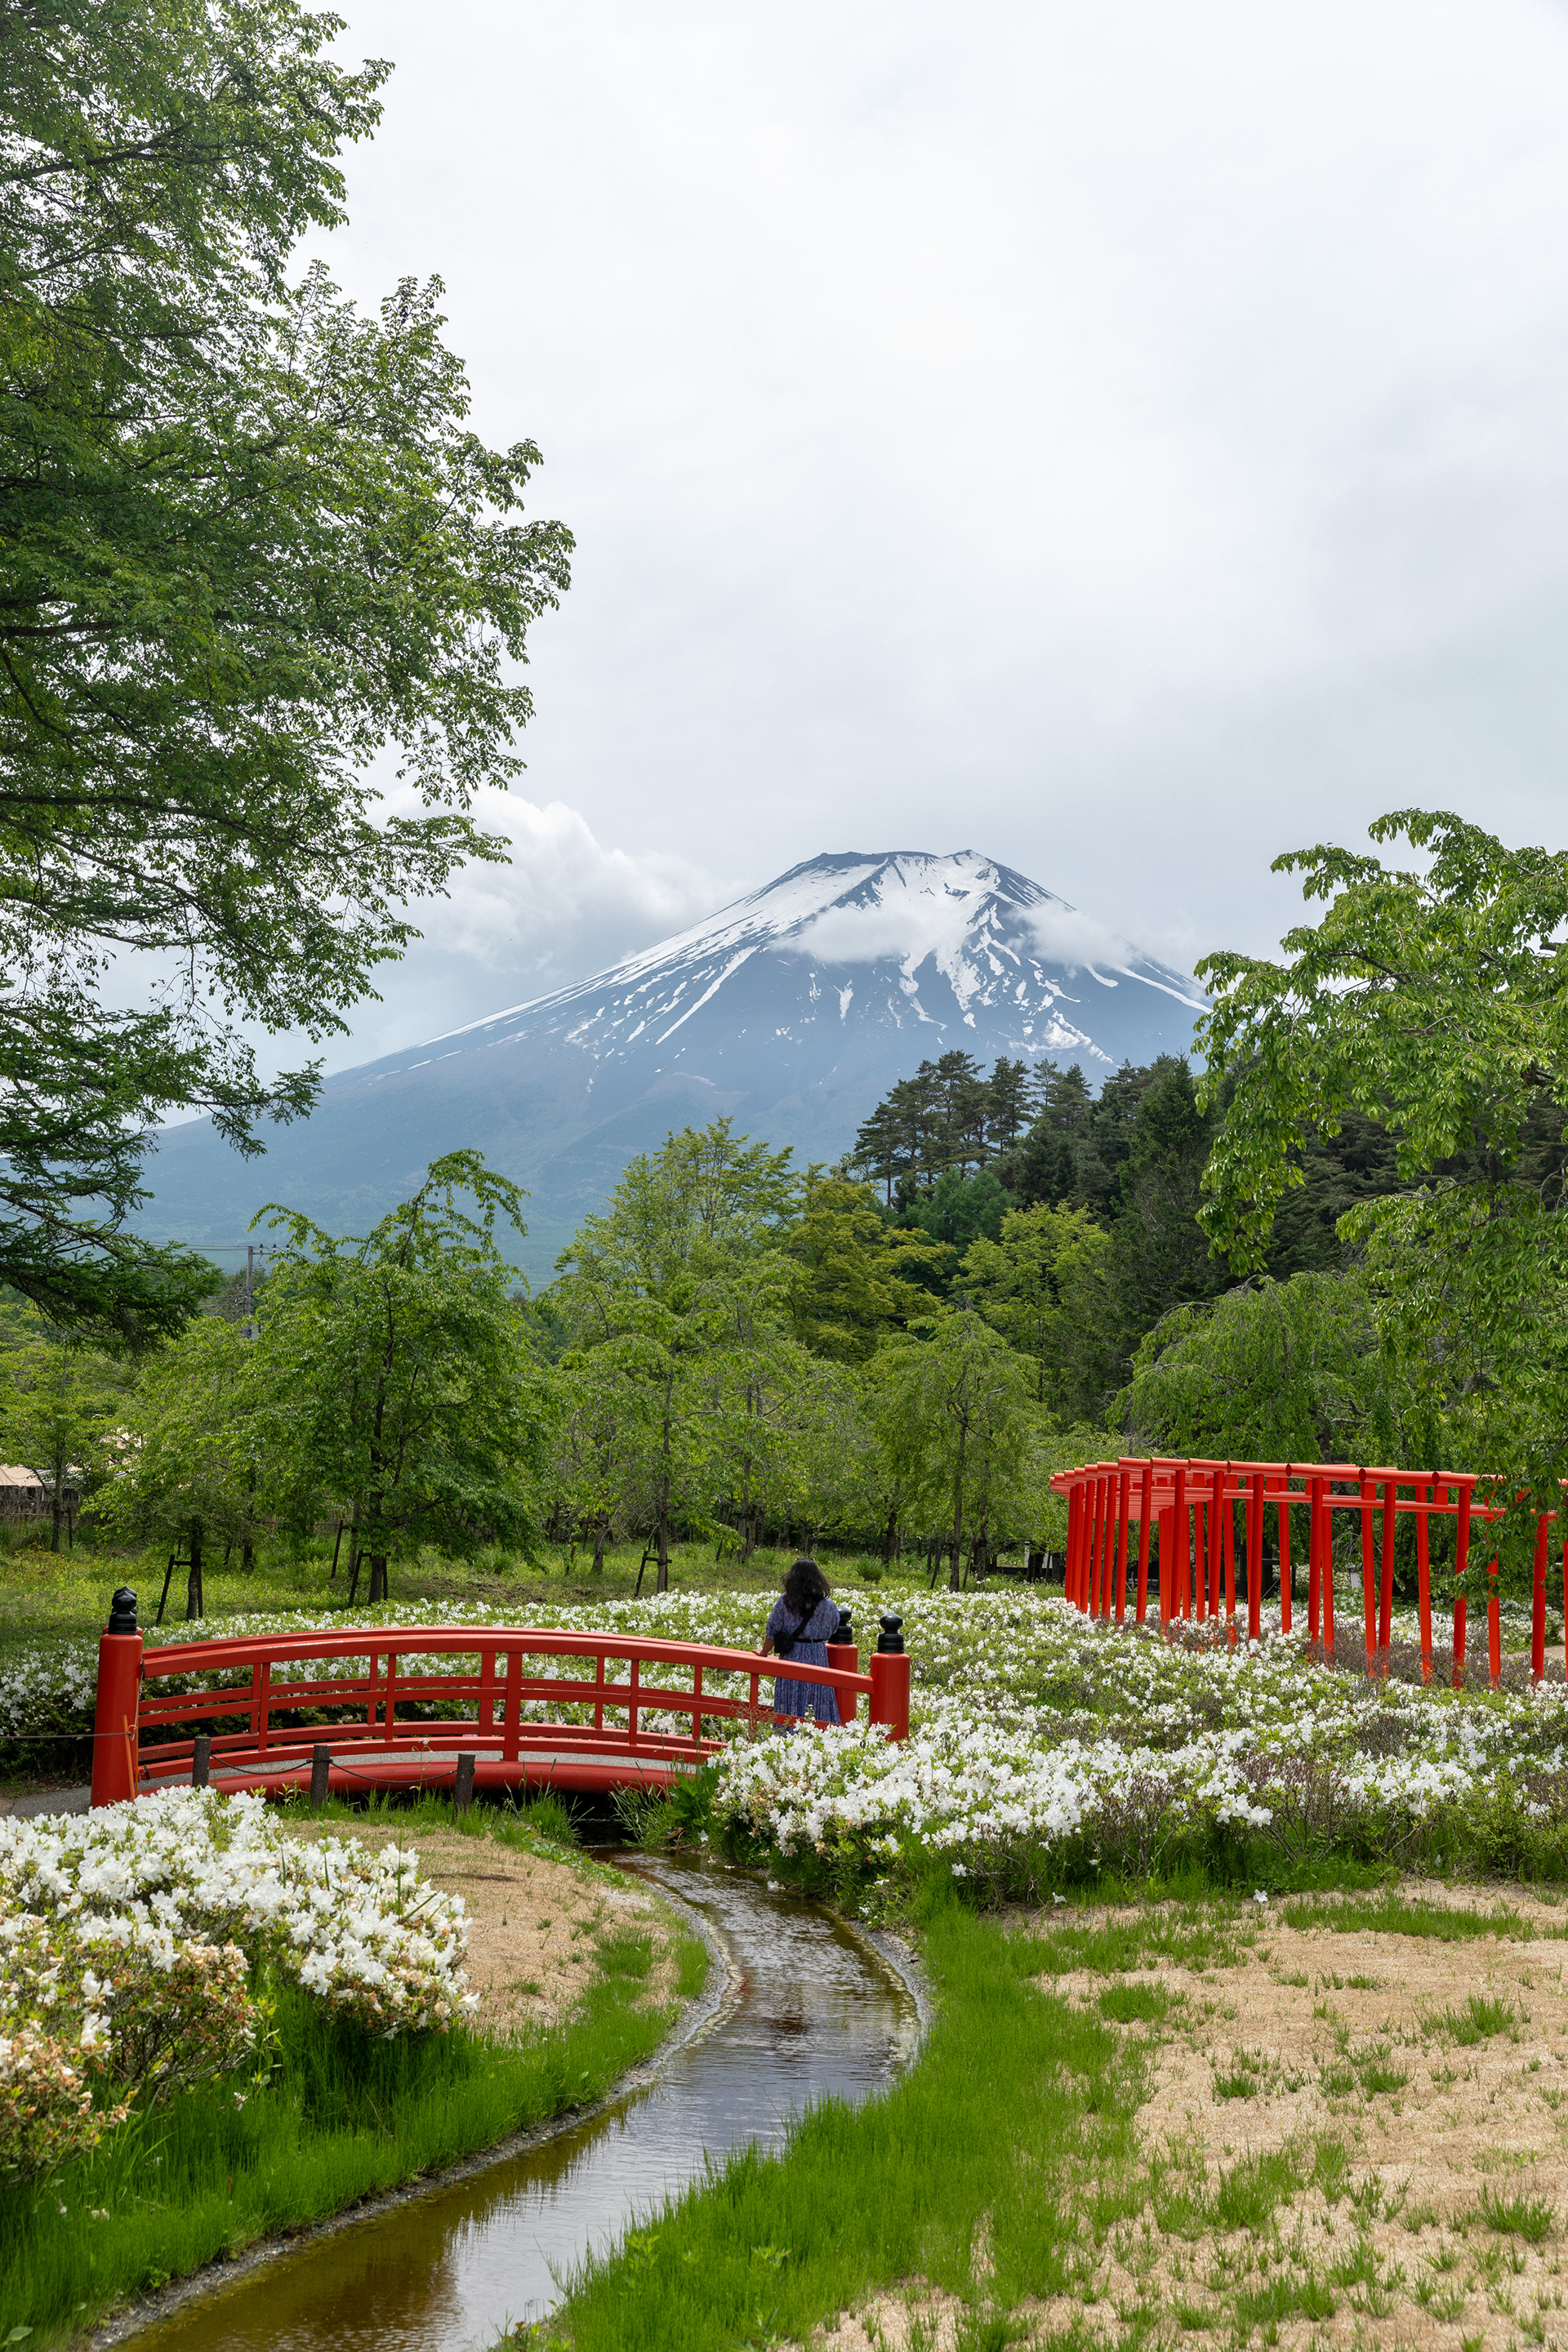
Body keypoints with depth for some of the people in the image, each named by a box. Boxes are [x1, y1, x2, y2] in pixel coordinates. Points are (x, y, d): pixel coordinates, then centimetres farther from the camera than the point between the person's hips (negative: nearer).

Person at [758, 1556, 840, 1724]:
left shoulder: (784, 1602, -7)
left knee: (790, 1703, 7)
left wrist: (764, 1652, 14)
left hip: (791, 1656, 0)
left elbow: (773, 1631, -2)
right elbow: (833, 1631, 12)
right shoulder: (827, 1606, -4)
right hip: (818, 1657, 0)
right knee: (817, 1701, 6)